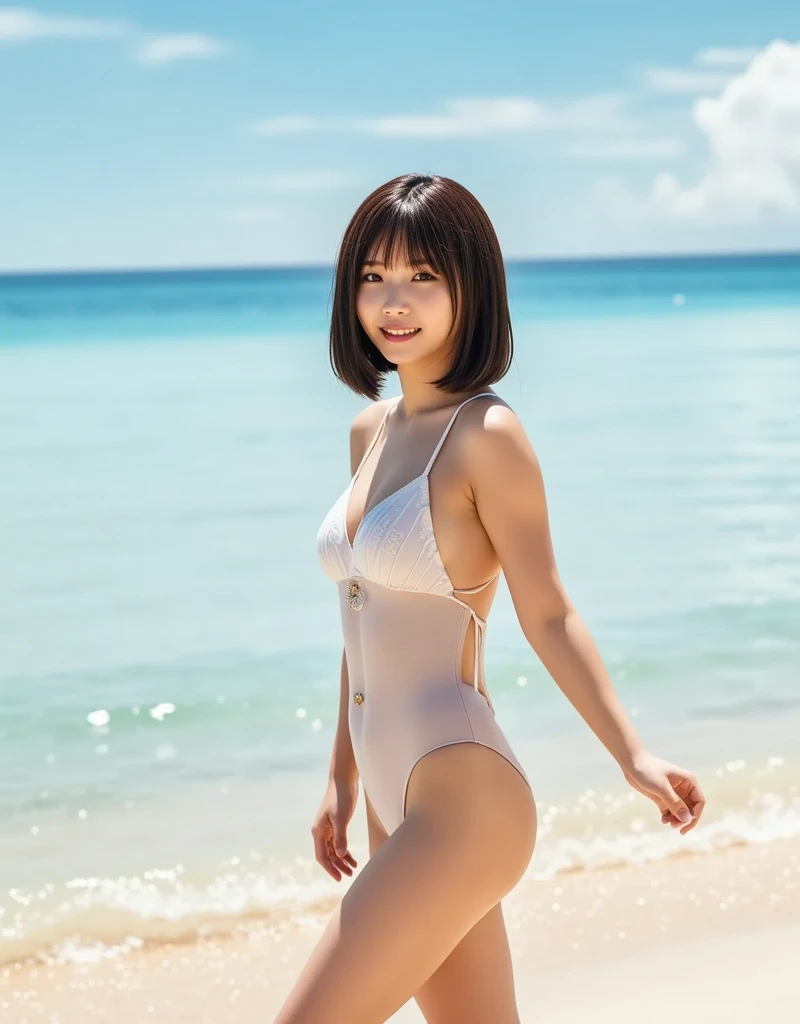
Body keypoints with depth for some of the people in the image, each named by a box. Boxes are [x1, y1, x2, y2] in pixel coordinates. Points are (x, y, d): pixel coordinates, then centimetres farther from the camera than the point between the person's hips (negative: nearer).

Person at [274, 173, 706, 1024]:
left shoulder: (486, 436, -11)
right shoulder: (370, 431, 12)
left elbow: (547, 614, -11)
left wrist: (634, 757, -22)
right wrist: (342, 774, 22)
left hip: (461, 802, -8)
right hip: (396, 803, 8)